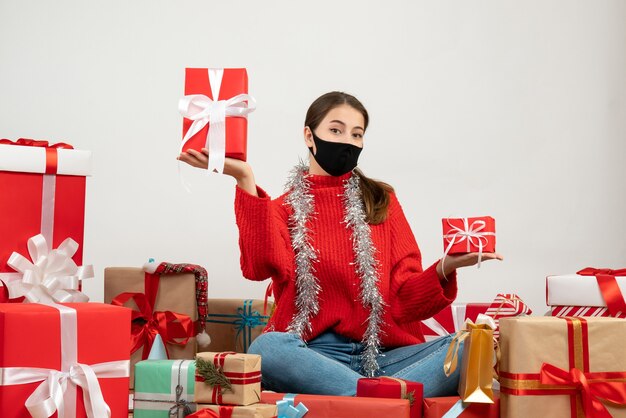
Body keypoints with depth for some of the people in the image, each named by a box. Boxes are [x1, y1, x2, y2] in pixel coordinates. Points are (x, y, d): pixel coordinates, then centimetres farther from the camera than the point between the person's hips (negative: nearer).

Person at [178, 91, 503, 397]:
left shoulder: (382, 201, 16)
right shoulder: (283, 209, 12)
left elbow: (406, 299, 7)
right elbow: (262, 267, -12)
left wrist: (445, 269, -13)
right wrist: (245, 180, -15)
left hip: (383, 355, 2)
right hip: (312, 354, -2)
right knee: (266, 348, -36)